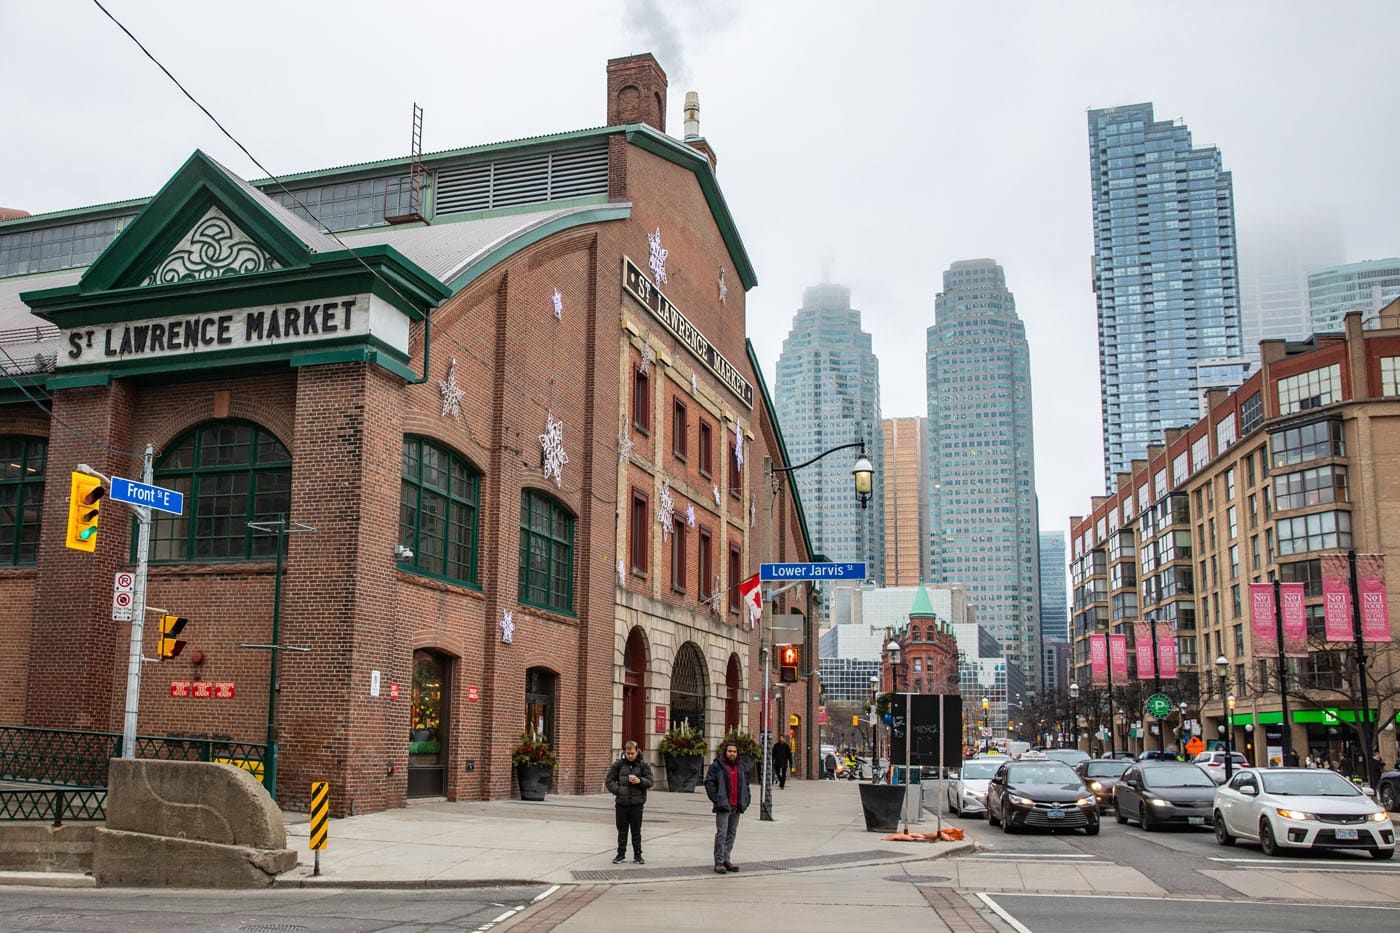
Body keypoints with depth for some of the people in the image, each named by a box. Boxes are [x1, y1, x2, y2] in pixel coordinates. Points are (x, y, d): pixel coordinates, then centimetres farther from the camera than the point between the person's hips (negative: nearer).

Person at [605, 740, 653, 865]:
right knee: (622, 830, 9)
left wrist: (640, 781, -20)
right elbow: (609, 780, 3)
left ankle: (637, 855, 16)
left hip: (637, 803, -1)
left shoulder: (643, 765, 1)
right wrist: (618, 790, -12)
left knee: (636, 831, 7)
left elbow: (649, 782, 0)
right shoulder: (619, 764, 1)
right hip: (621, 803, 1)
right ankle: (621, 854, 20)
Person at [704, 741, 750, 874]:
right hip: (723, 805, -7)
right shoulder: (717, 766, -5)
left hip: (736, 806, 7)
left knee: (731, 833, 11)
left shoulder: (740, 767, 16)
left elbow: (745, 783, 25)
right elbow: (709, 782, -10)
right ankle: (719, 862, -5)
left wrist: (745, 800, 14)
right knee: (721, 834, -9)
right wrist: (715, 798, -15)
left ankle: (726, 860, 19)